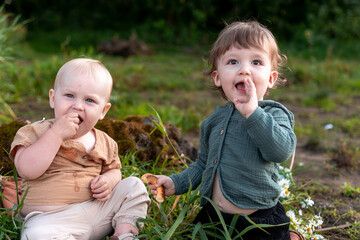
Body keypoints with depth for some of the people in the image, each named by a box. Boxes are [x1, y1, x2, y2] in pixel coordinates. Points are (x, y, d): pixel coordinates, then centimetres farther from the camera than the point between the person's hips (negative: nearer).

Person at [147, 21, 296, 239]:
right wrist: (176, 183, 7)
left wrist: (253, 112, -32)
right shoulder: (214, 121, 8)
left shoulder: (274, 114, -9)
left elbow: (282, 151, -29)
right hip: (212, 217, 5)